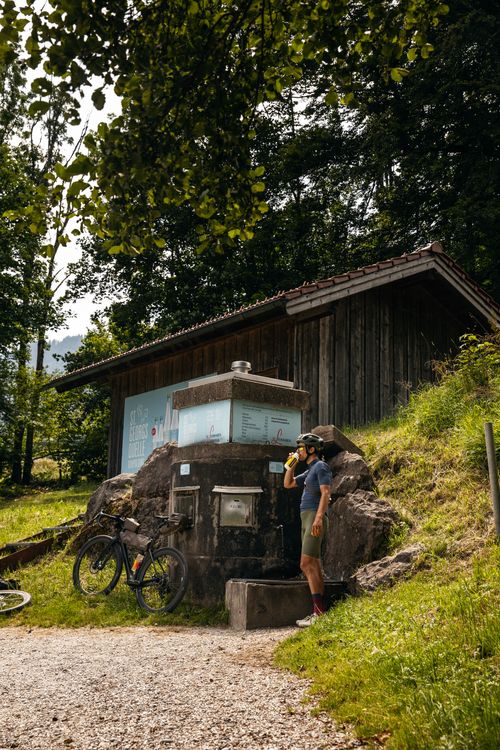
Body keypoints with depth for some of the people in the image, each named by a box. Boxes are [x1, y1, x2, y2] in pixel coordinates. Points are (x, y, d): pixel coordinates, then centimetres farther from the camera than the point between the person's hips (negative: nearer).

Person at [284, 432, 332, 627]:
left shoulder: (321, 467, -5)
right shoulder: (309, 471, 22)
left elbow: (325, 493, -17)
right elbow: (288, 484, 29)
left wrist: (319, 517, -27)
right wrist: (292, 464, 18)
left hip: (315, 518, -10)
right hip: (306, 518, 10)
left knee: (307, 564, -16)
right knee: (314, 566, 7)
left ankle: (318, 612, -18)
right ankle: (318, 611, 8)